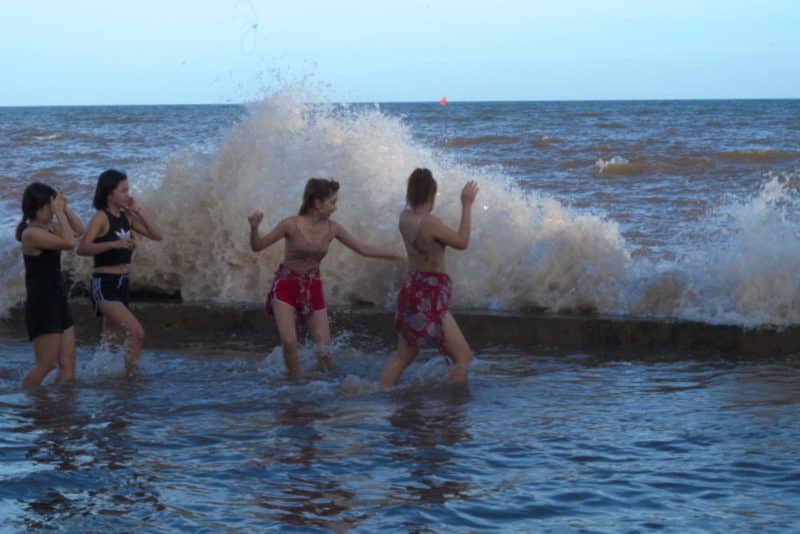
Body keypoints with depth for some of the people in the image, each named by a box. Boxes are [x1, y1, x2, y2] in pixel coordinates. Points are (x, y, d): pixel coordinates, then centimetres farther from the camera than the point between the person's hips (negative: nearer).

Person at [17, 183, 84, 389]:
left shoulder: (48, 228, 9)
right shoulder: (31, 233, -17)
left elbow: (79, 230, 20)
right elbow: (69, 242, -26)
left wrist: (65, 208, 7)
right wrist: (59, 212, -19)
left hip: (58, 302, 9)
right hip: (41, 305, -9)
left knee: (67, 365, 7)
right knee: (46, 365, -4)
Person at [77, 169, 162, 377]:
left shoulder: (126, 217, 10)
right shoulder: (101, 217, -11)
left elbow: (157, 235, 6)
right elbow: (82, 248, -25)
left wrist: (138, 211, -1)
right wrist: (113, 244, -36)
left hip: (121, 284, 8)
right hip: (104, 285, -8)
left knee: (112, 338, 14)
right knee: (136, 332, -18)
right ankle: (129, 375, -12)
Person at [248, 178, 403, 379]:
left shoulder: (332, 229, -5)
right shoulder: (291, 225, -15)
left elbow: (363, 249, 5)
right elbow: (257, 247, -9)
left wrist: (395, 256, 4)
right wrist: (254, 228, -29)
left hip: (313, 288, 3)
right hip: (286, 287, -3)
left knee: (324, 346, -1)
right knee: (289, 342, -16)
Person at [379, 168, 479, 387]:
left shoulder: (404, 218, 2)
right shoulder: (430, 223, -21)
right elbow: (462, 242, -11)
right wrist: (467, 205, -7)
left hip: (411, 288, 9)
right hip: (430, 297, -9)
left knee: (404, 355, 21)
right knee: (463, 356, 0)